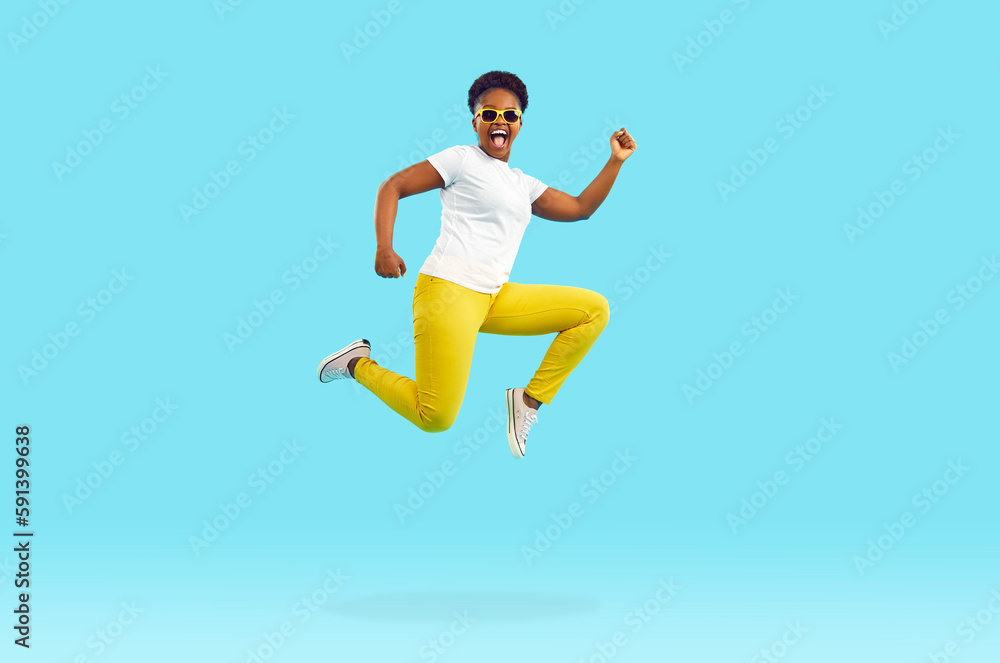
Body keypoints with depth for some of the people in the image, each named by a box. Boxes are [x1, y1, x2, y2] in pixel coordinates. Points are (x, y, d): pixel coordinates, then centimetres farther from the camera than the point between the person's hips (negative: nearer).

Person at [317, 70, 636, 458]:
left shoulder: (524, 184, 22)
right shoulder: (462, 158, 4)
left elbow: (580, 208, 24)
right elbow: (392, 187, 1)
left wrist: (616, 161, 18)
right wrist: (384, 249, -14)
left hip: (494, 299, 7)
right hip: (449, 291, -7)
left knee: (595, 309, 0)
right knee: (435, 419, -15)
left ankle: (529, 399, 2)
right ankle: (358, 364, 11)